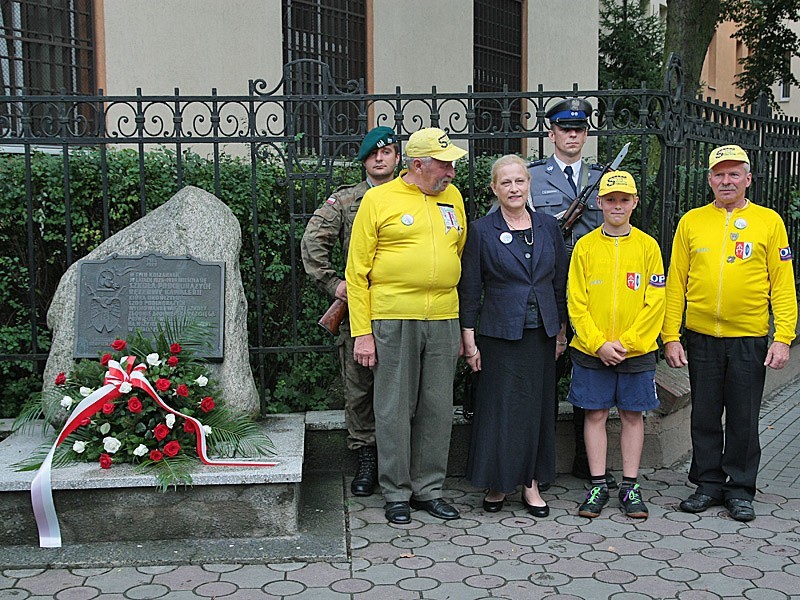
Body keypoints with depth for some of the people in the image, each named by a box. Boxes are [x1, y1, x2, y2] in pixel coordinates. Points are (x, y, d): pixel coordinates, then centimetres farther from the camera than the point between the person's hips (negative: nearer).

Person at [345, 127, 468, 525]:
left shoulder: (453, 197, 12)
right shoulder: (379, 199, -2)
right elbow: (357, 271, -2)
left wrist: (464, 325, 14)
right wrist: (362, 332, -7)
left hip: (444, 320, 4)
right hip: (393, 319, -4)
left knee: (438, 409, 9)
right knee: (395, 409, 3)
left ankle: (429, 489, 23)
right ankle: (396, 493, 17)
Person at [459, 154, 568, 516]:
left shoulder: (548, 227, 7)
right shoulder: (481, 231, -2)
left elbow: (560, 282, 12)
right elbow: (470, 289, -2)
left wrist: (561, 330, 11)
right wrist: (469, 339, -6)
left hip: (541, 333, 3)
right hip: (501, 333, -3)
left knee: (538, 407, 8)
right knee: (501, 407, -1)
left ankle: (531, 483, 19)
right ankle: (498, 483, 14)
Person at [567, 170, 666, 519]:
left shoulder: (647, 246, 1)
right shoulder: (585, 246, 1)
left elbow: (655, 302, -2)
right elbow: (576, 301, -1)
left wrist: (626, 342, -10)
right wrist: (598, 343, -11)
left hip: (637, 350, 0)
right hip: (591, 350, 0)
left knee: (632, 415, 8)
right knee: (595, 414, 5)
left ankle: (630, 486, 18)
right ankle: (598, 485, 17)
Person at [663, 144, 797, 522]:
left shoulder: (769, 221, 1)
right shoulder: (691, 221, 4)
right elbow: (676, 284, 4)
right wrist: (670, 336, -1)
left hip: (749, 339, -1)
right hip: (701, 338, 1)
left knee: (744, 419, 7)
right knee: (705, 417, 10)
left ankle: (740, 489, 21)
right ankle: (708, 484, 24)